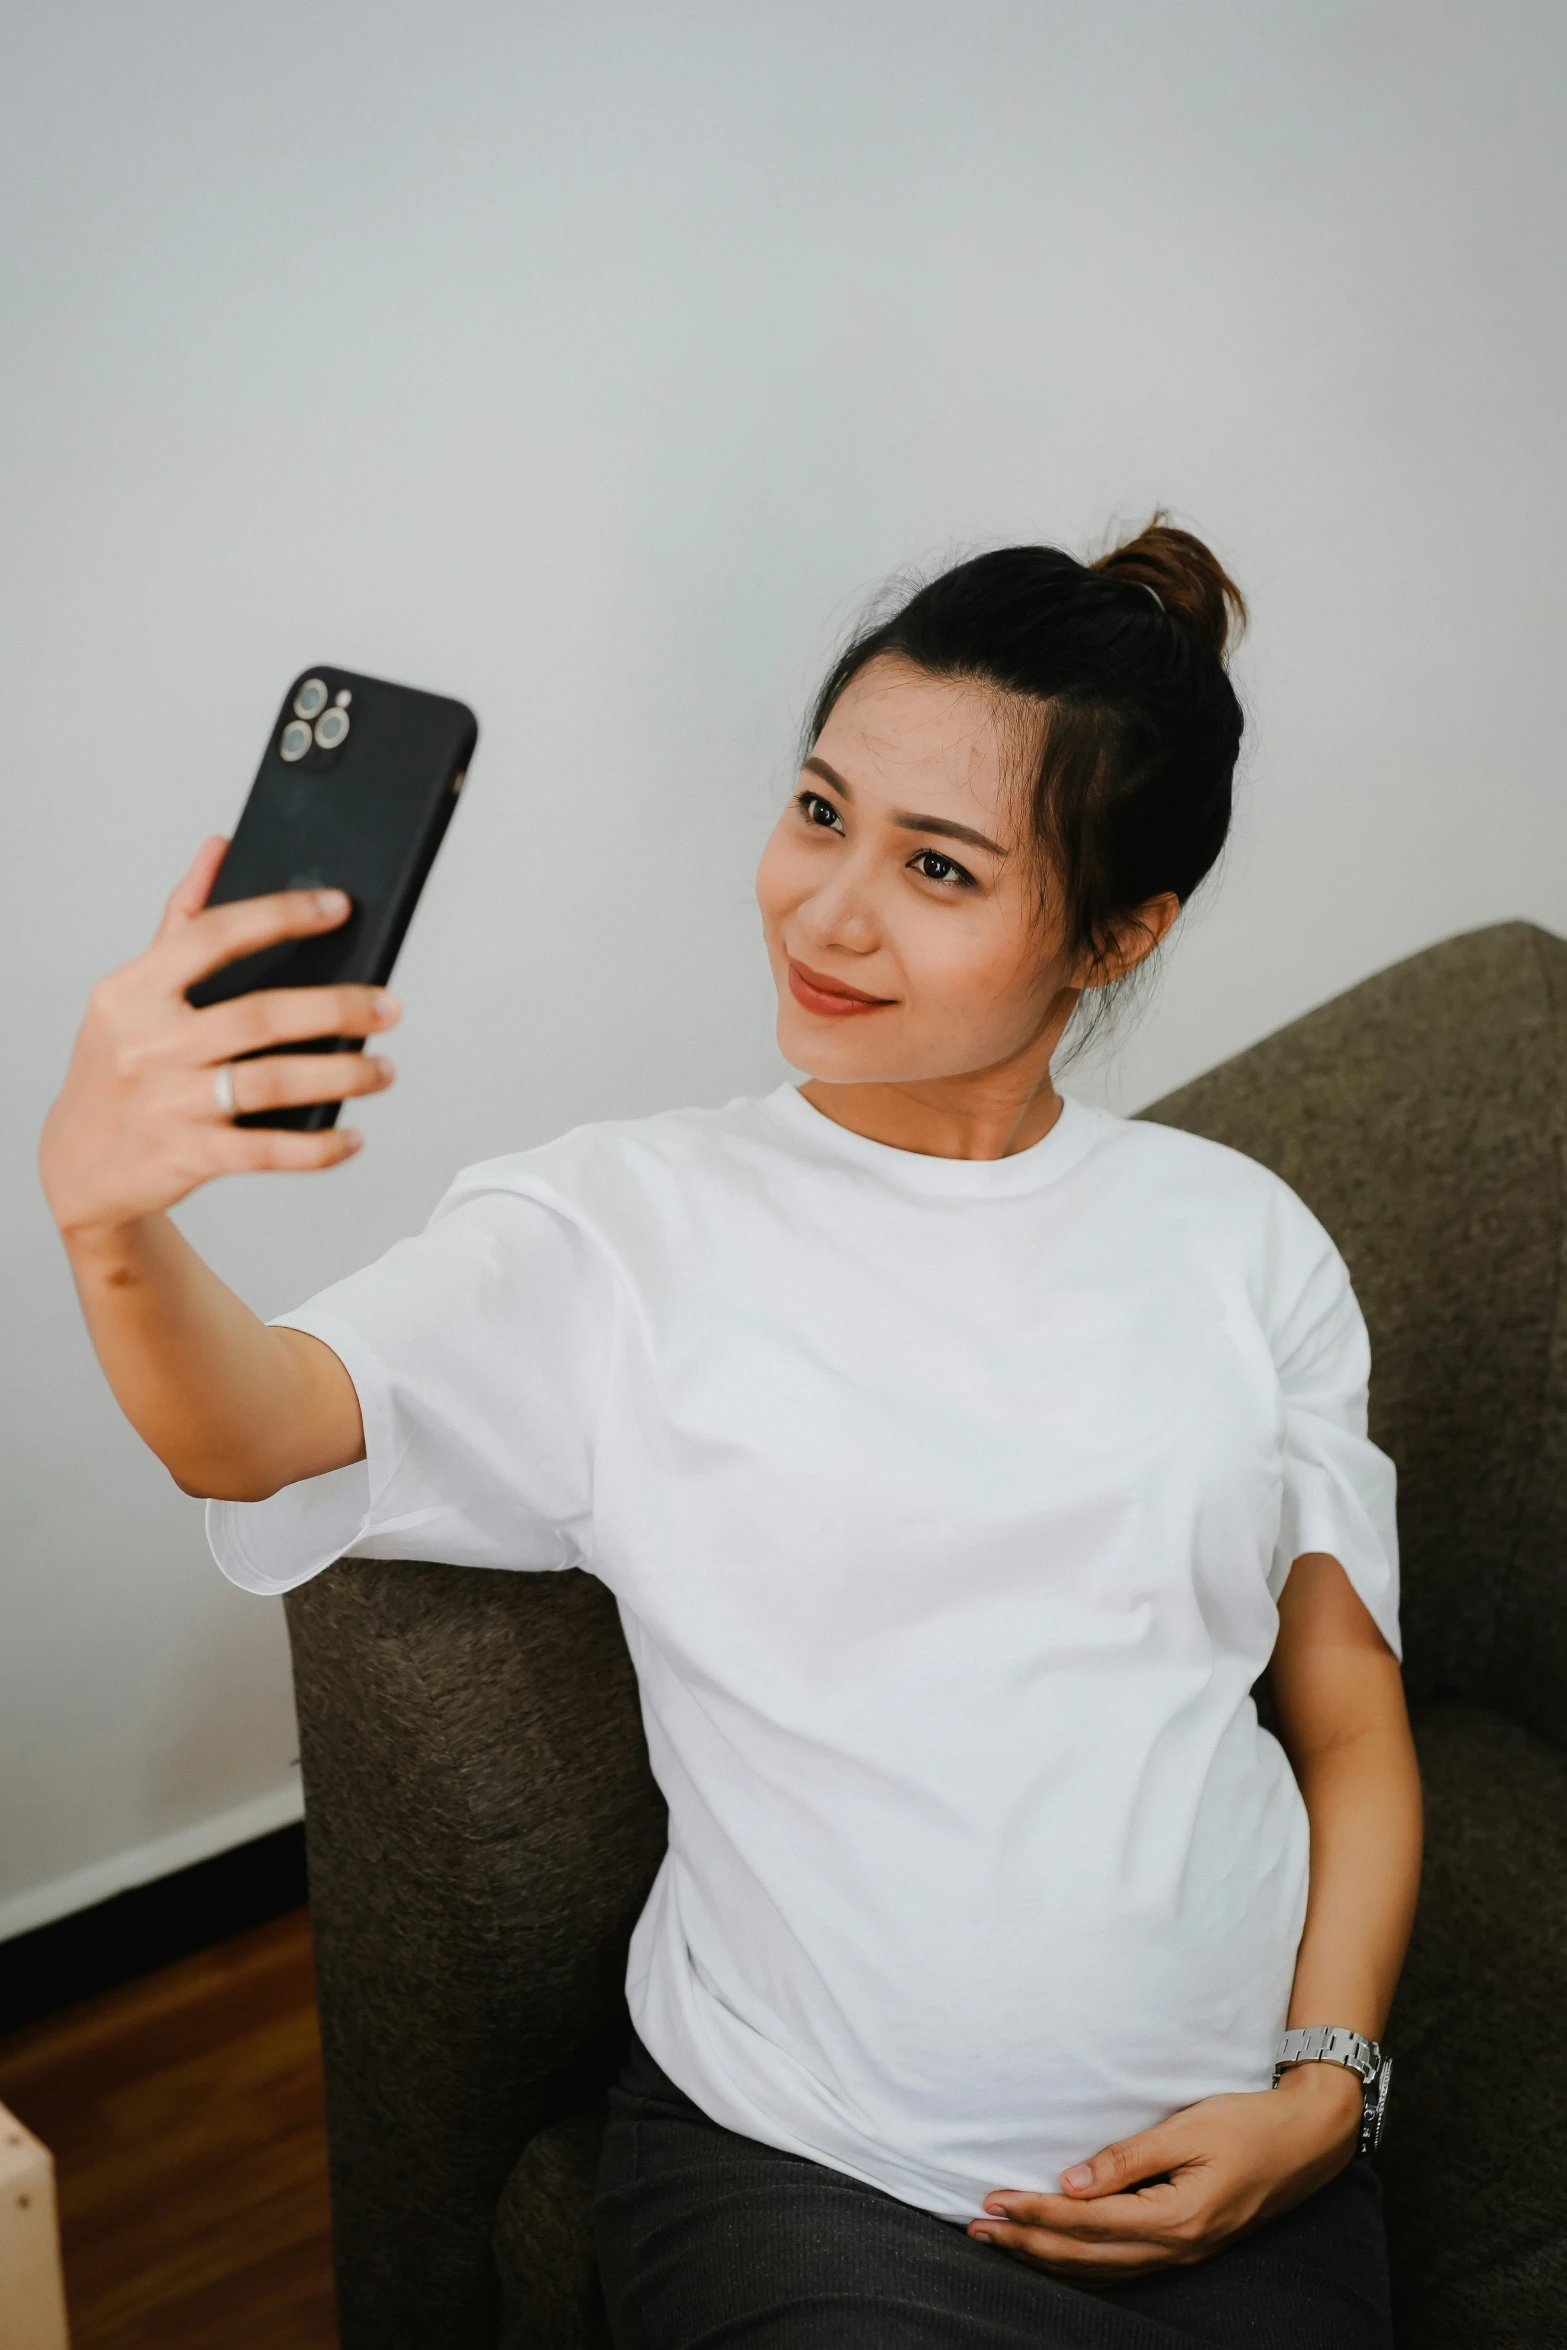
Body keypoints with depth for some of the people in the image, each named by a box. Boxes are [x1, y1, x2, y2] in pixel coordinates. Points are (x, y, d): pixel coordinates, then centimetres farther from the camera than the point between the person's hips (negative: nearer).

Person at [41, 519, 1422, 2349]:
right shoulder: (626, 1230, -4)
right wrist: (109, 1213, -40)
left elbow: (1352, 1721, 9)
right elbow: (255, 1429, -20)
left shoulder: (1240, 1240, 5)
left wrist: (1324, 2089, -3)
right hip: (801, 2178, -1)